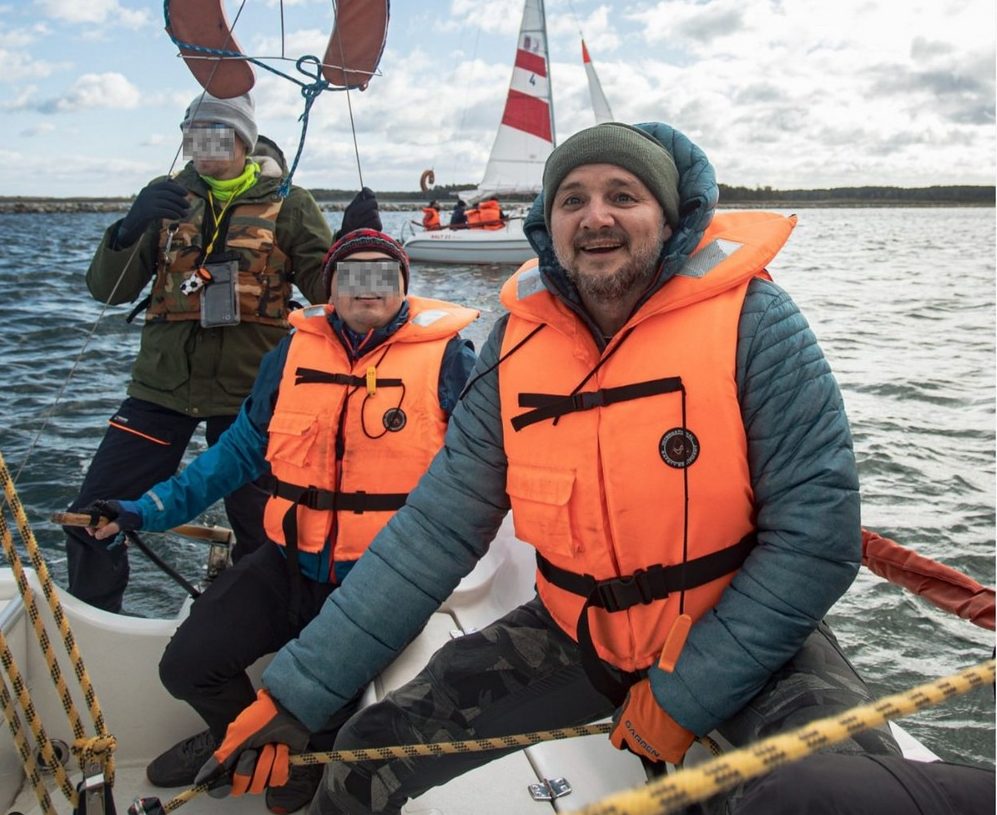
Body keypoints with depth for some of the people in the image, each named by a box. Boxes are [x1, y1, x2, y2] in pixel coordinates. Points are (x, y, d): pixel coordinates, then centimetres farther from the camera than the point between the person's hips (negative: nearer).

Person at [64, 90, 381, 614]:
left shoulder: (287, 203, 1)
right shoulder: (166, 197, 7)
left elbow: (328, 289, -2)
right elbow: (108, 289, 1)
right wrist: (129, 229, -19)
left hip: (248, 392, -2)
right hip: (161, 385, 2)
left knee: (260, 533, 8)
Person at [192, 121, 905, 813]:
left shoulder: (751, 319, -18)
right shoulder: (519, 341, -8)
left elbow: (818, 533, -17)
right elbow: (436, 527, -7)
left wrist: (683, 697, -18)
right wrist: (297, 692, -10)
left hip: (745, 634, -2)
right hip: (579, 632, 3)